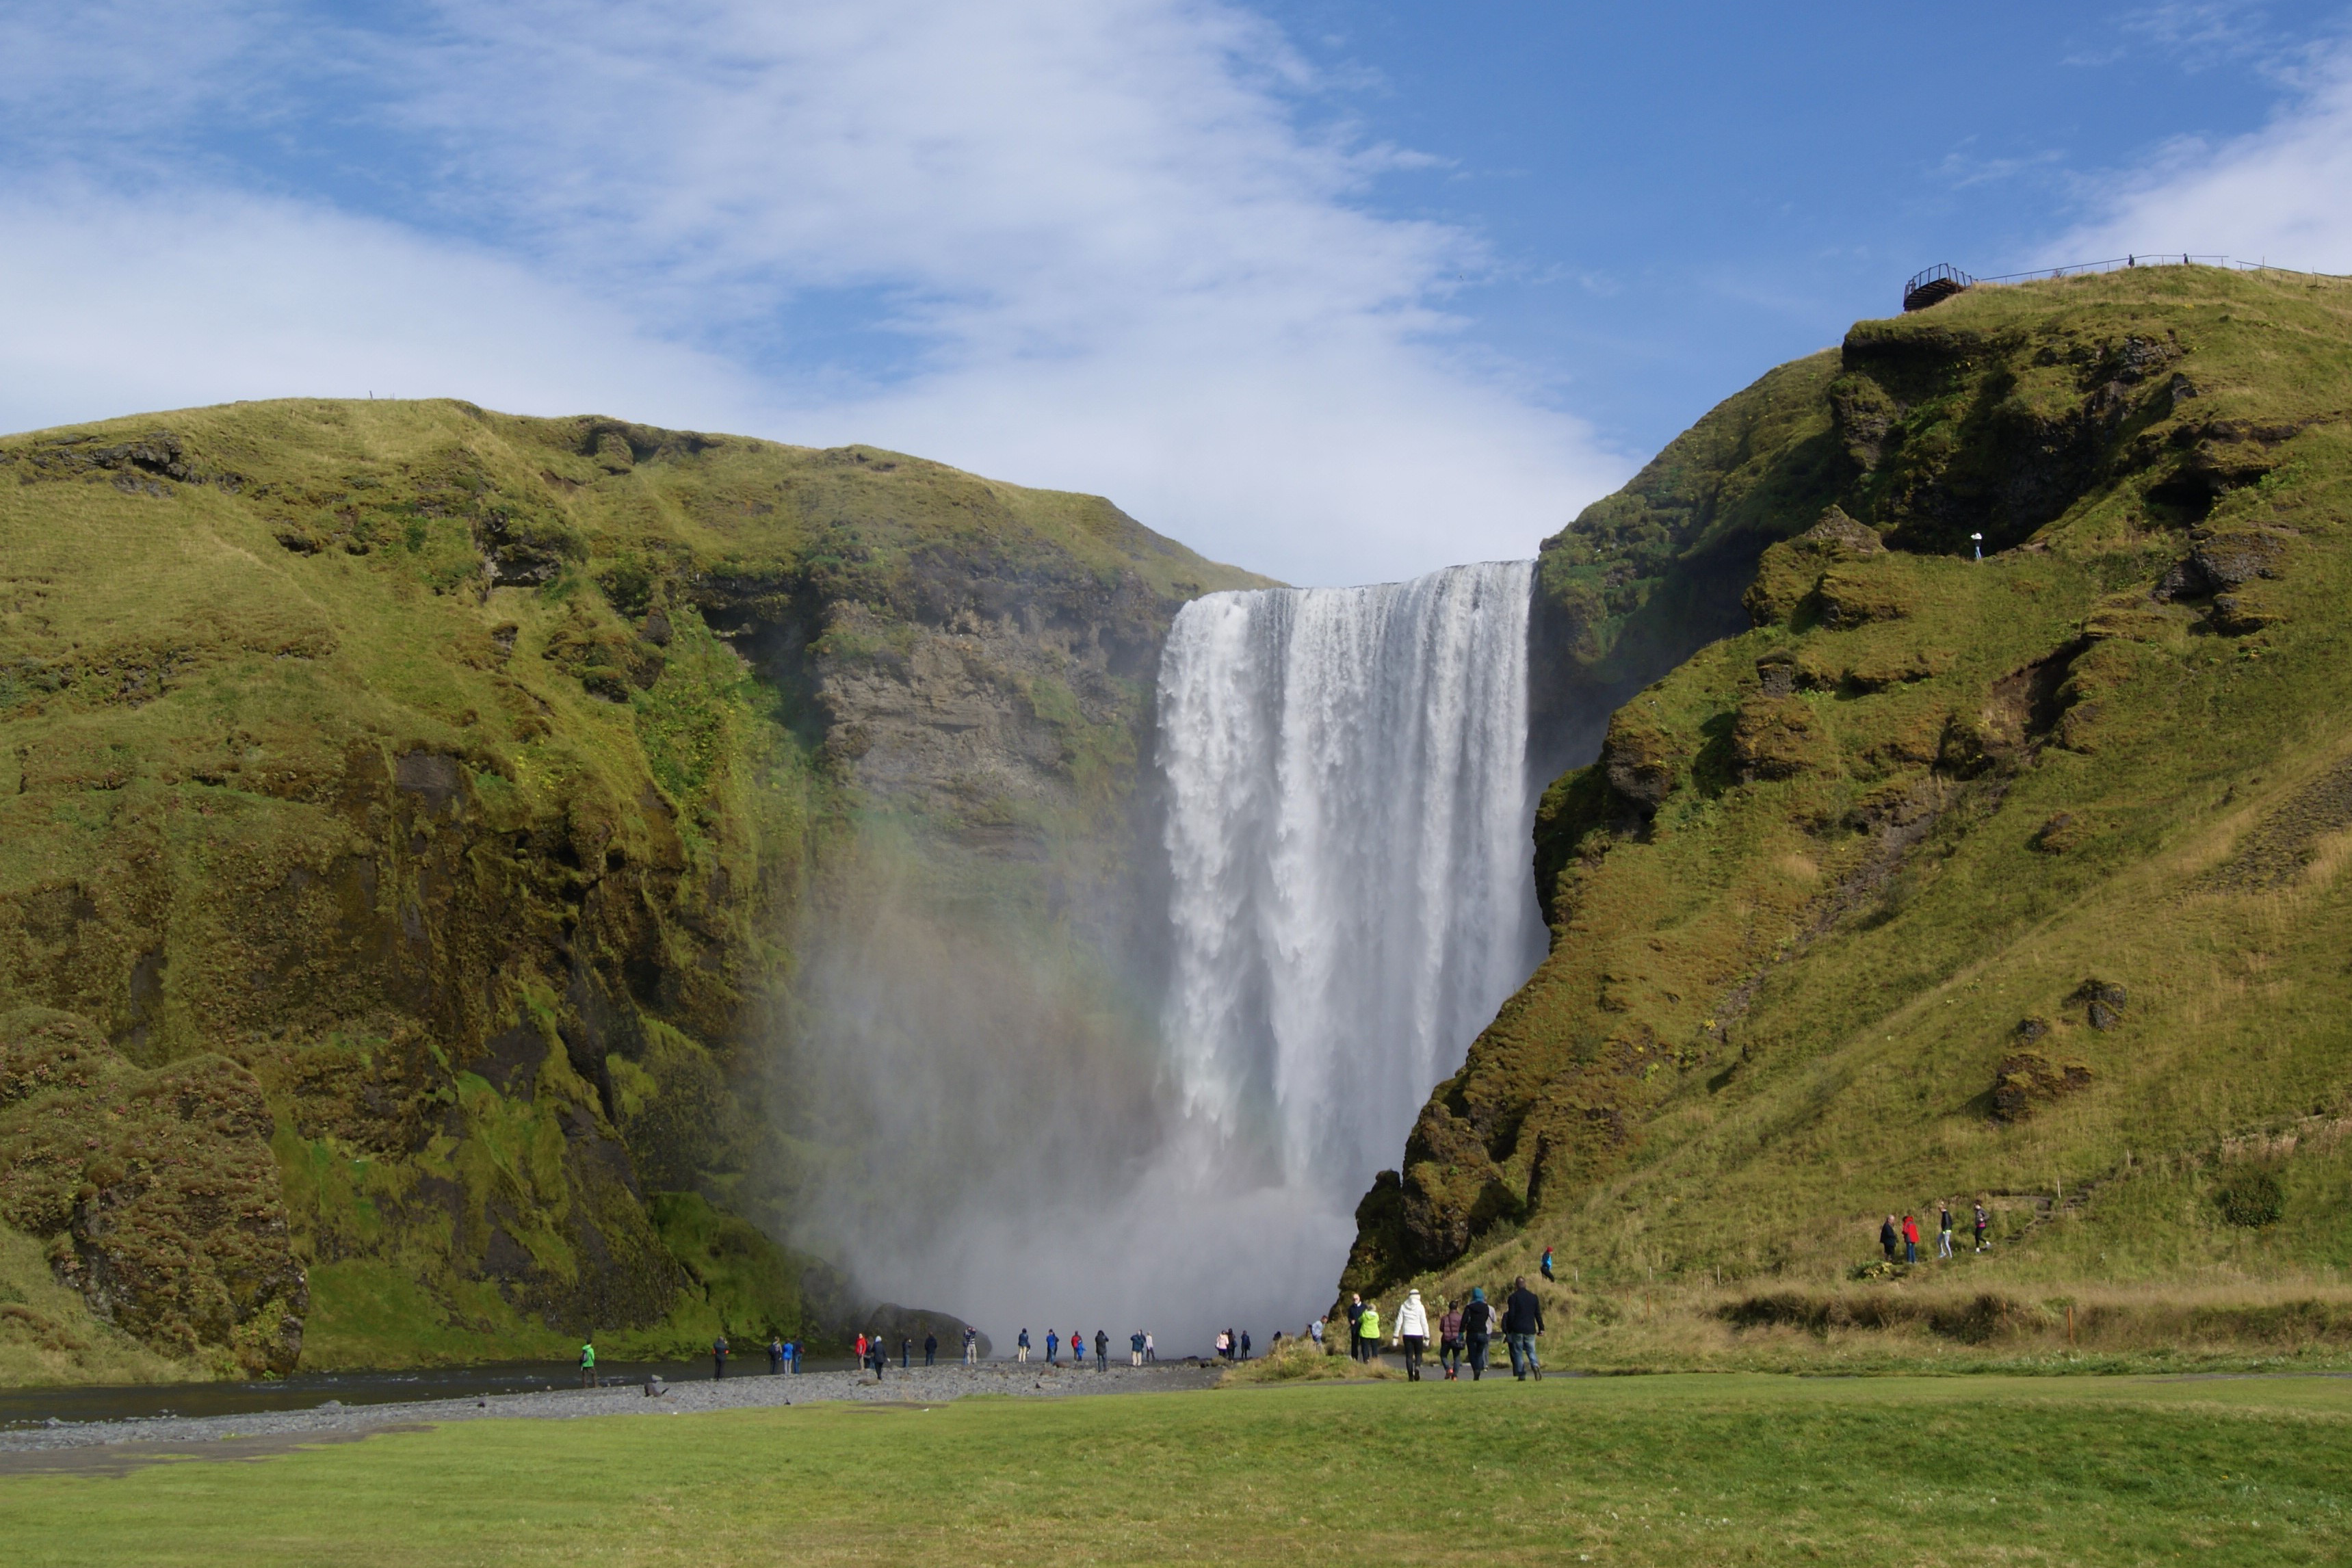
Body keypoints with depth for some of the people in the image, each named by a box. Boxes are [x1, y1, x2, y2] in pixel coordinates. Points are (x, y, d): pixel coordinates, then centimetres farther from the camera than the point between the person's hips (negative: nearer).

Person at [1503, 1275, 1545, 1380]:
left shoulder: (1513, 1297, -4)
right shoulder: (1534, 1297, 7)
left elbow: (1511, 1315, -7)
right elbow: (1538, 1314, 8)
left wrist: (1508, 1330, -1)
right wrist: (1541, 1328, 12)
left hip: (1517, 1330, -3)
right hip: (1530, 1329, 3)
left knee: (1518, 1353, 4)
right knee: (1531, 1351, 10)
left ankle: (1521, 1375, -2)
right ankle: (1535, 1365, -20)